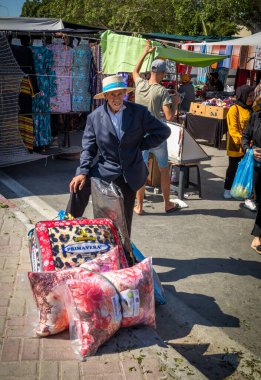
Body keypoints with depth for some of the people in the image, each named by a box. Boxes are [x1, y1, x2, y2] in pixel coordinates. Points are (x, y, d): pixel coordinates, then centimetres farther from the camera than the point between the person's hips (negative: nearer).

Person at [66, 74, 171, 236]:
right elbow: (89, 147, -4)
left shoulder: (139, 112, -6)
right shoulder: (95, 117, -4)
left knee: (125, 217, 9)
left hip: (130, 173, 0)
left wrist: (141, 145, -6)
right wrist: (83, 172, -17)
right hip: (105, 167, 0)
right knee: (79, 187, -24)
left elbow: (163, 131, -1)